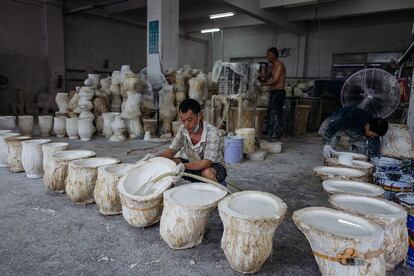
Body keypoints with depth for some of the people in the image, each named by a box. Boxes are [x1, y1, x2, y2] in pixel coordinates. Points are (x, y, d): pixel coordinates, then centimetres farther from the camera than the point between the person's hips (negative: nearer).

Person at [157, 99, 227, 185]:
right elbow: (172, 150, -5)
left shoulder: (212, 133, -28)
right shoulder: (183, 129, -11)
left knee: (207, 173, -40)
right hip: (194, 166, 5)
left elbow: (207, 163, -33)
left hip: (213, 166, -5)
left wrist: (184, 166, -48)